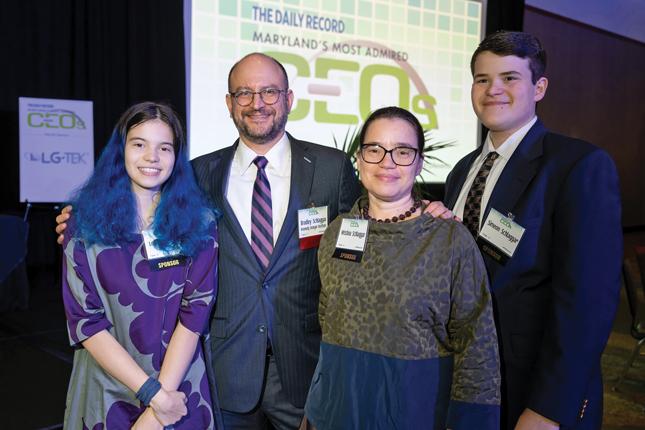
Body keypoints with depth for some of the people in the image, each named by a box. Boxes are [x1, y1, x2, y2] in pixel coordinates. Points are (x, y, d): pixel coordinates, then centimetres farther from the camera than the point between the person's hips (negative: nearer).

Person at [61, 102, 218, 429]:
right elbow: (84, 320, -10)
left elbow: (195, 311, -10)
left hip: (181, 392, 0)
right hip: (107, 390, 0)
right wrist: (152, 393, -16)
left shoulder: (198, 221, -5)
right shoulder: (87, 221, -6)